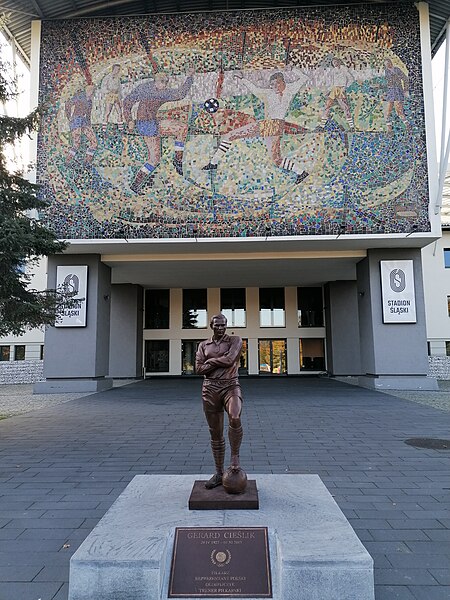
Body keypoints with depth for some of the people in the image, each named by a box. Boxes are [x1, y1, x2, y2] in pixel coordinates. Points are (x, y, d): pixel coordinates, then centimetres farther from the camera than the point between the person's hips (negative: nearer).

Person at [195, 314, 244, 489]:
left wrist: (211, 361, -2)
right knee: (215, 433, 8)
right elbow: (199, 369, -2)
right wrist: (221, 361, -8)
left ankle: (235, 456, -10)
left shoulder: (235, 340, 2)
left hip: (231, 386, -3)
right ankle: (219, 473, 21)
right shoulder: (203, 345, 10)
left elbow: (230, 359, -15)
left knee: (235, 418, -33)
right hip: (210, 389, 3)